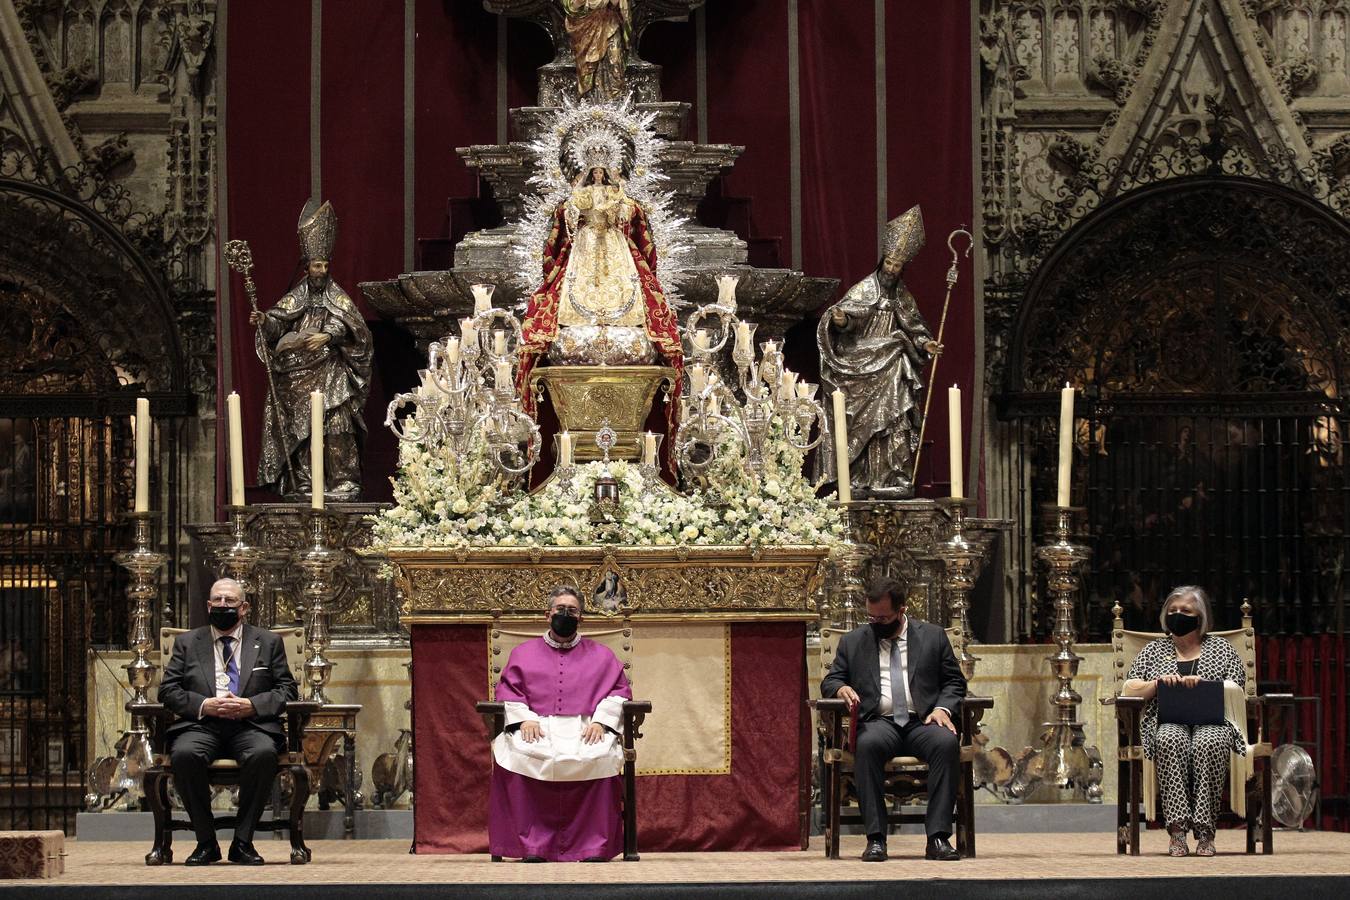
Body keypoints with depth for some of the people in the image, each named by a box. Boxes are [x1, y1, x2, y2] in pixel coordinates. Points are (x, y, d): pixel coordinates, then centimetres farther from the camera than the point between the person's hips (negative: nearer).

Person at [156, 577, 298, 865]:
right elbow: (168, 690, 10)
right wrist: (203, 705, -9)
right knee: (184, 754, -34)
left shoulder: (268, 642, 18)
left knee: (263, 753, -36)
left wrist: (252, 705, -8)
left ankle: (243, 842, -23)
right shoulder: (187, 643, 19)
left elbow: (286, 689, 11)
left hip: (250, 725, 0)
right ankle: (206, 842, -20)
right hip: (201, 725, 1)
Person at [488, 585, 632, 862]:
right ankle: (532, 846, -28)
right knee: (513, 753, -33)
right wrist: (523, 719, -8)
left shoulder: (601, 656, 20)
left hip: (585, 728, -1)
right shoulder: (524, 653, 21)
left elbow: (619, 691, 11)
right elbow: (507, 691, 12)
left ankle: (595, 846, -27)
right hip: (536, 727, 1)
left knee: (601, 756, -35)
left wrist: (600, 720, -8)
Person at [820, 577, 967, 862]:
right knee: (868, 745, -37)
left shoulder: (933, 637, 16)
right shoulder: (853, 641, 17)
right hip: (879, 722, 0)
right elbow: (829, 681, 17)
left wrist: (943, 708, -6)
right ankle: (875, 839, -36)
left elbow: (954, 681, 15)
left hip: (923, 722, 0)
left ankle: (938, 837, -35)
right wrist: (841, 689, -8)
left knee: (947, 742, -34)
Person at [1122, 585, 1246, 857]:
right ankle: (1177, 828, -42)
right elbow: (1128, 689, 14)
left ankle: (1205, 829, -39)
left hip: (1212, 723, -1)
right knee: (1172, 740, -37)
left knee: (1209, 743, -38)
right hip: (1167, 722, 1)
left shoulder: (1221, 648, 18)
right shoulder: (1154, 650, 22)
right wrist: (1157, 683, -6)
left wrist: (1203, 685, -11)